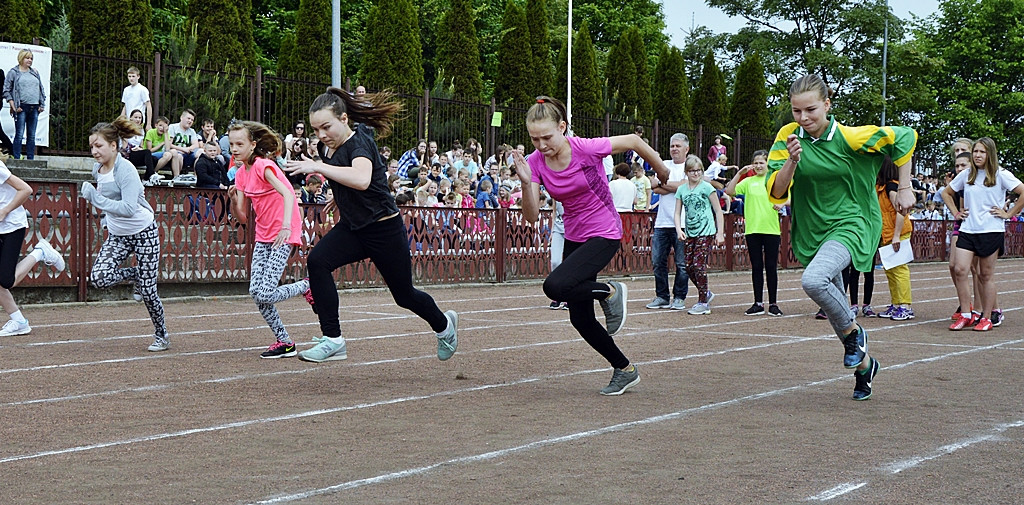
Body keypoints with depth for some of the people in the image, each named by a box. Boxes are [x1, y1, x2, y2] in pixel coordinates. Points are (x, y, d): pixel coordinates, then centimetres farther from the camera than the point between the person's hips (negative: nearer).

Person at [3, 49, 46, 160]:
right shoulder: (13, 72, 1)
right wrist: (13, 106, -9)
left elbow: (41, 89, 22)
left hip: (34, 108, 5)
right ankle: (16, 159, -7)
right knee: (19, 135, -8)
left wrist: (42, 104, 10)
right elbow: (6, 91, -2)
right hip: (21, 108, -5)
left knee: (32, 135, 6)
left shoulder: (35, 73, 17)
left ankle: (30, 159, 9)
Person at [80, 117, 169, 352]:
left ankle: (161, 336, 20)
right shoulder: (97, 168, 0)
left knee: (148, 291, -2)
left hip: (143, 233, -7)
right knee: (99, 278, -15)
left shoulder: (126, 170, -24)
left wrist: (96, 199, -36)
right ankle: (135, 275, 15)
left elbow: (129, 208, -35)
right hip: (117, 235, 7)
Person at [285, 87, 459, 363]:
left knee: (404, 295, 10)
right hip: (352, 227, 7)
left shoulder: (359, 142, -24)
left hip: (384, 229, -7)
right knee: (317, 261, -21)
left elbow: (362, 179, -46)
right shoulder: (327, 147, 0)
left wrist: (317, 166, -44)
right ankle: (332, 340, -20)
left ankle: (444, 325, 43)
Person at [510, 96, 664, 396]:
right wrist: (526, 183, -29)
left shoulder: (587, 149, -22)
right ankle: (625, 370, 26)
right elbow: (532, 216, -12)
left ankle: (611, 293, -1)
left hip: (604, 234, -6)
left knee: (555, 287, -28)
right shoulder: (536, 162, -8)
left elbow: (633, 141, -8)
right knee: (580, 318, 7)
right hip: (574, 237, 7)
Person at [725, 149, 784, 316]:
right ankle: (758, 304, 11)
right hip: (752, 229, 2)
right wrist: (739, 173, -6)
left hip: (771, 229, -2)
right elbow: (729, 191, 1)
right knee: (756, 267, 5)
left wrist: (781, 204, -19)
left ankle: (773, 304, 8)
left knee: (771, 266, 1)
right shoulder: (748, 181, 9)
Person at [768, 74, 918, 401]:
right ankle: (863, 363, 41)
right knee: (834, 308, 16)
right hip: (811, 232, 5)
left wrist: (904, 189, -3)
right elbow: (776, 193, -11)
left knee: (813, 280, -32)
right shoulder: (787, 138, -8)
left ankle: (853, 332, -5)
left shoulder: (850, 138, -17)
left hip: (850, 224, -5)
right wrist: (792, 161, -28)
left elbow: (904, 137, -3)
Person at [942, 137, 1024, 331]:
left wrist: (1008, 213, -7)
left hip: (991, 231, -4)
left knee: (985, 275, 1)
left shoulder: (1000, 175, -2)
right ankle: (966, 315, 0)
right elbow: (946, 193, 25)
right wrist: (956, 212, 14)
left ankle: (986, 318, 10)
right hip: (967, 230, 4)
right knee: (960, 270, -9)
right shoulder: (966, 175, 11)